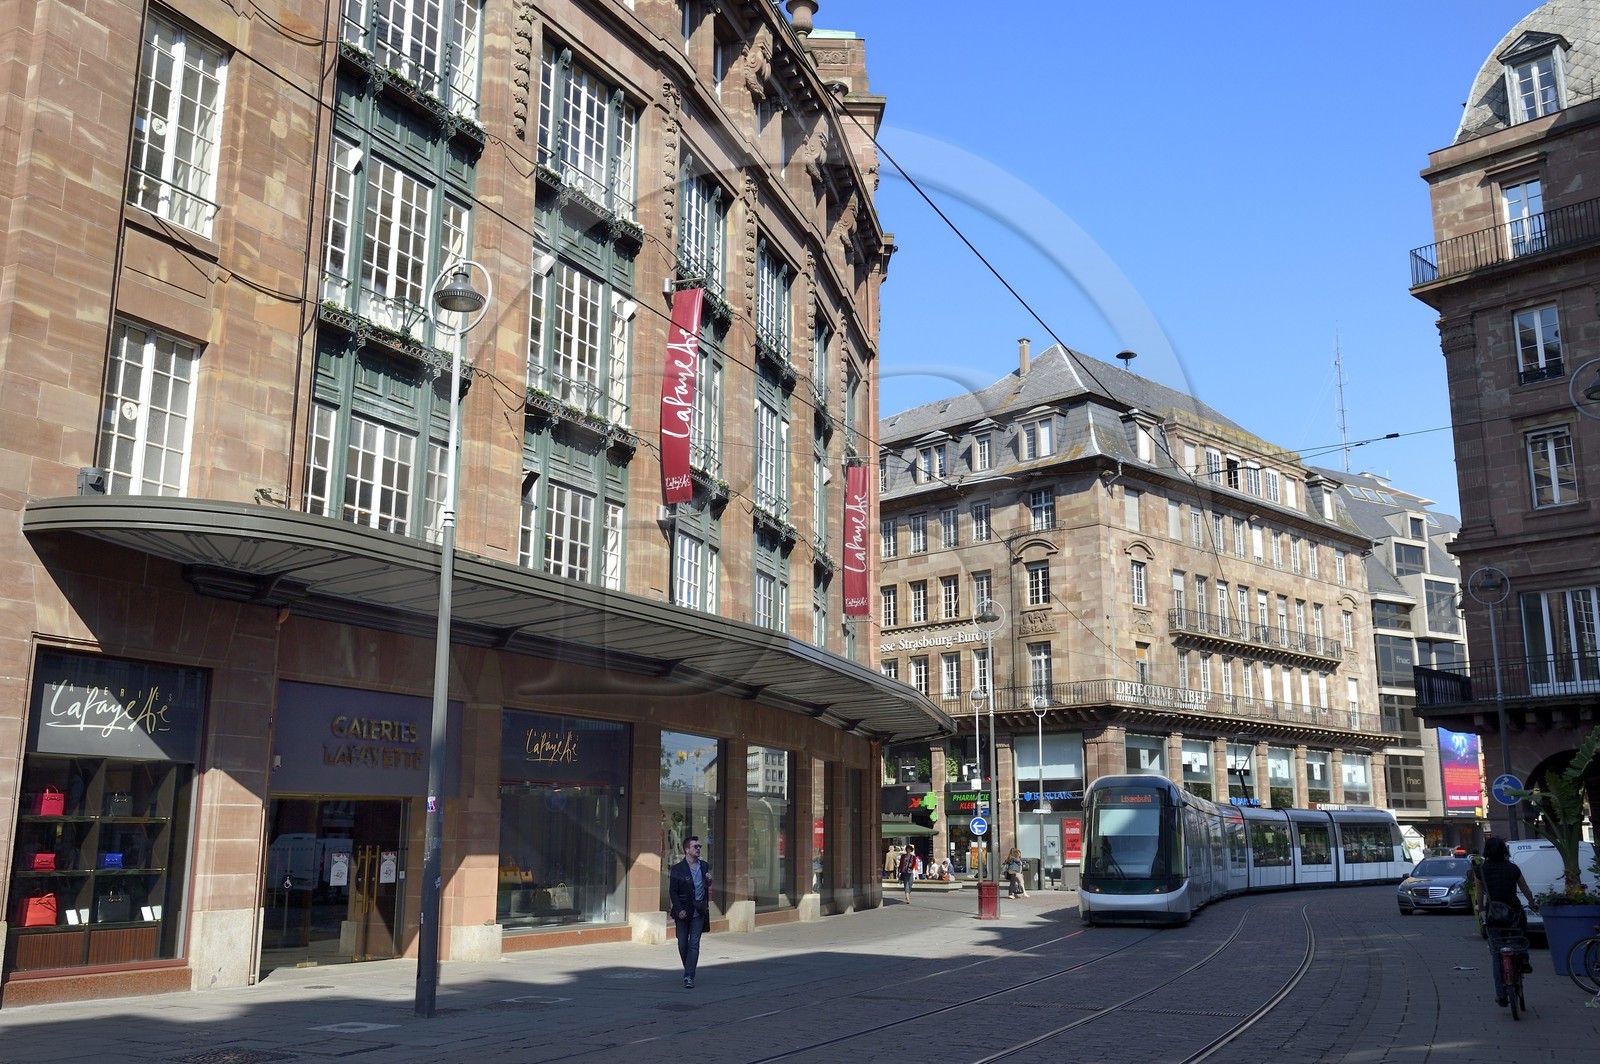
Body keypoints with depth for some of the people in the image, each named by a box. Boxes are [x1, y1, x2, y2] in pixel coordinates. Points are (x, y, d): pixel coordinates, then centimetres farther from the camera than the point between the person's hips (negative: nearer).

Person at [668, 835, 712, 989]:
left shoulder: (704, 867, 9)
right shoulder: (678, 869, -5)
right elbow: (673, 891, -6)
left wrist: (709, 880, -4)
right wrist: (679, 910, -15)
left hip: (699, 912, 2)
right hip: (683, 911, -2)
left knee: (694, 944, -6)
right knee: (683, 944, 8)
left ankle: (689, 976, -7)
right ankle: (689, 969, 30)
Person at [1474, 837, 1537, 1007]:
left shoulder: (1481, 870, 0)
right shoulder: (1513, 869, 1)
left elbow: (1480, 894, 7)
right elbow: (1526, 891, 13)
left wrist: (1481, 911, 24)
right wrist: (1532, 904, 33)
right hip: (1513, 913, 0)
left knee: (1496, 956, 9)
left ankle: (1501, 995, 7)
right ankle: (1522, 957, 6)